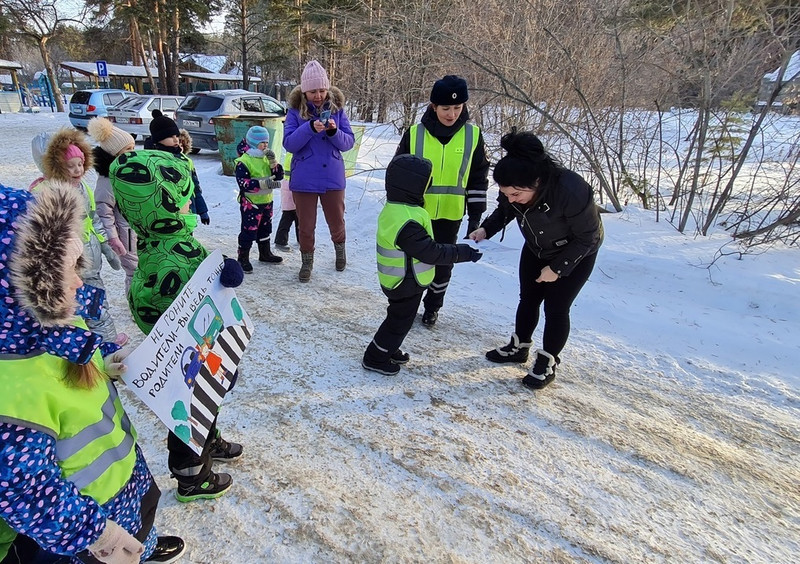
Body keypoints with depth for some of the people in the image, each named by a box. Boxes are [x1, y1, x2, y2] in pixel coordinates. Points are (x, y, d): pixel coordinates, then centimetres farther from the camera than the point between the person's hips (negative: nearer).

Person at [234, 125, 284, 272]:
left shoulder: (266, 158, 10)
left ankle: (265, 254, 36)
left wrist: (273, 162, -11)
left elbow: (279, 176, 6)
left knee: (265, 229, 20)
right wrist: (263, 183, -32)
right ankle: (243, 258, 11)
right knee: (249, 231, -2)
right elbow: (243, 183, -23)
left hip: (266, 201, 8)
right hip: (250, 203, -8)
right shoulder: (243, 161, -15)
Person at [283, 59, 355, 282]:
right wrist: (310, 128, -26)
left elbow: (349, 142, -3)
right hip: (303, 179, -1)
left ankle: (340, 249, 45)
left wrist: (334, 131, -23)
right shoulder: (295, 111, -4)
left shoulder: (337, 108, 0)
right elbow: (289, 144, -12)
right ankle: (307, 262, 30)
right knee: (306, 225, 9)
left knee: (336, 221, 15)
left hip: (332, 177, 1)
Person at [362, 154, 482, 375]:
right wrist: (462, 253, -21)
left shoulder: (395, 208, 2)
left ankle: (388, 349, 42)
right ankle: (375, 357, 22)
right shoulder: (407, 222, -32)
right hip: (406, 284, -10)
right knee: (400, 320, 8)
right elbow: (430, 252, -28)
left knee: (399, 317, 25)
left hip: (400, 281, 10)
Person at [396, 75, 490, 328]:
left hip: (451, 214, 1)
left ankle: (432, 307, 33)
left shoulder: (472, 135, -4)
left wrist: (475, 215, -1)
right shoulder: (415, 133, -8)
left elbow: (478, 178, 3)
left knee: (443, 263, 11)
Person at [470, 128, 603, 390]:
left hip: (576, 254, -5)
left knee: (556, 308, -2)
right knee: (528, 299, 13)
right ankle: (519, 347, 33)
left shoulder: (571, 191, -41)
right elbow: (505, 210, -4)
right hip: (537, 249, 6)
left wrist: (558, 268, -22)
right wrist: (486, 229, -22)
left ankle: (547, 363, 18)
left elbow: (588, 237, -25)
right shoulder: (514, 187, -26)